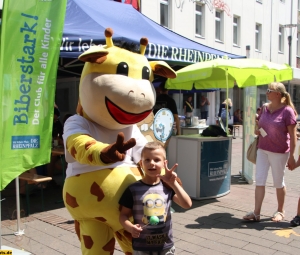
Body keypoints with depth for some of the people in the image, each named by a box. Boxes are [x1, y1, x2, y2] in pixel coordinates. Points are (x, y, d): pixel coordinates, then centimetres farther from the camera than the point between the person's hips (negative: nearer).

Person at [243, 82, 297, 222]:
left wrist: (291, 156, -13)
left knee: (278, 182, 10)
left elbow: (293, 136, -12)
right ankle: (256, 212, 8)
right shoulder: (264, 108, 4)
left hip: (279, 152, -5)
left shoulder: (287, 111, -13)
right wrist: (257, 129, -2)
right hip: (262, 150, 5)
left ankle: (280, 211, 29)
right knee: (259, 180, 3)